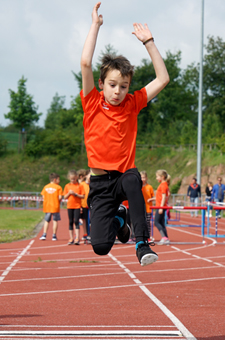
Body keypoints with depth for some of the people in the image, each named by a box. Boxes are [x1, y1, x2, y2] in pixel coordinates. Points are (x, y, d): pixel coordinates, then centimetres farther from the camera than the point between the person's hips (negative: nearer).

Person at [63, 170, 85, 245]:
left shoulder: (79, 186, 0)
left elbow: (83, 196, -3)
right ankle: (71, 238, 10)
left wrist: (76, 194, -15)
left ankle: (77, 238, -11)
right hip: (70, 206, 3)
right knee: (70, 222, 6)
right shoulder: (67, 186, 7)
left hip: (77, 206, -3)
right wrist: (69, 193, -10)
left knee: (76, 222, -9)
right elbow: (65, 197, 7)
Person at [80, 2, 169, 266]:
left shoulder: (132, 104, 5)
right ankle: (117, 219, 23)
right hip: (100, 182, -1)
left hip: (125, 174, 1)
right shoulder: (92, 103, -1)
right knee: (100, 246, -13)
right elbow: (85, 63, -13)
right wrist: (95, 25, -10)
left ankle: (142, 242, -30)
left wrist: (148, 42, 0)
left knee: (133, 180, -39)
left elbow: (163, 79, 3)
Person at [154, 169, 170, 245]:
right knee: (161, 223, 9)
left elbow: (164, 197, -18)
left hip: (161, 206, -10)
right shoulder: (163, 184, 16)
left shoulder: (163, 185, -13)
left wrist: (161, 207, -21)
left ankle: (164, 237, -15)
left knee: (156, 222, -10)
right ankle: (166, 239, 7)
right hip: (160, 206, 10)